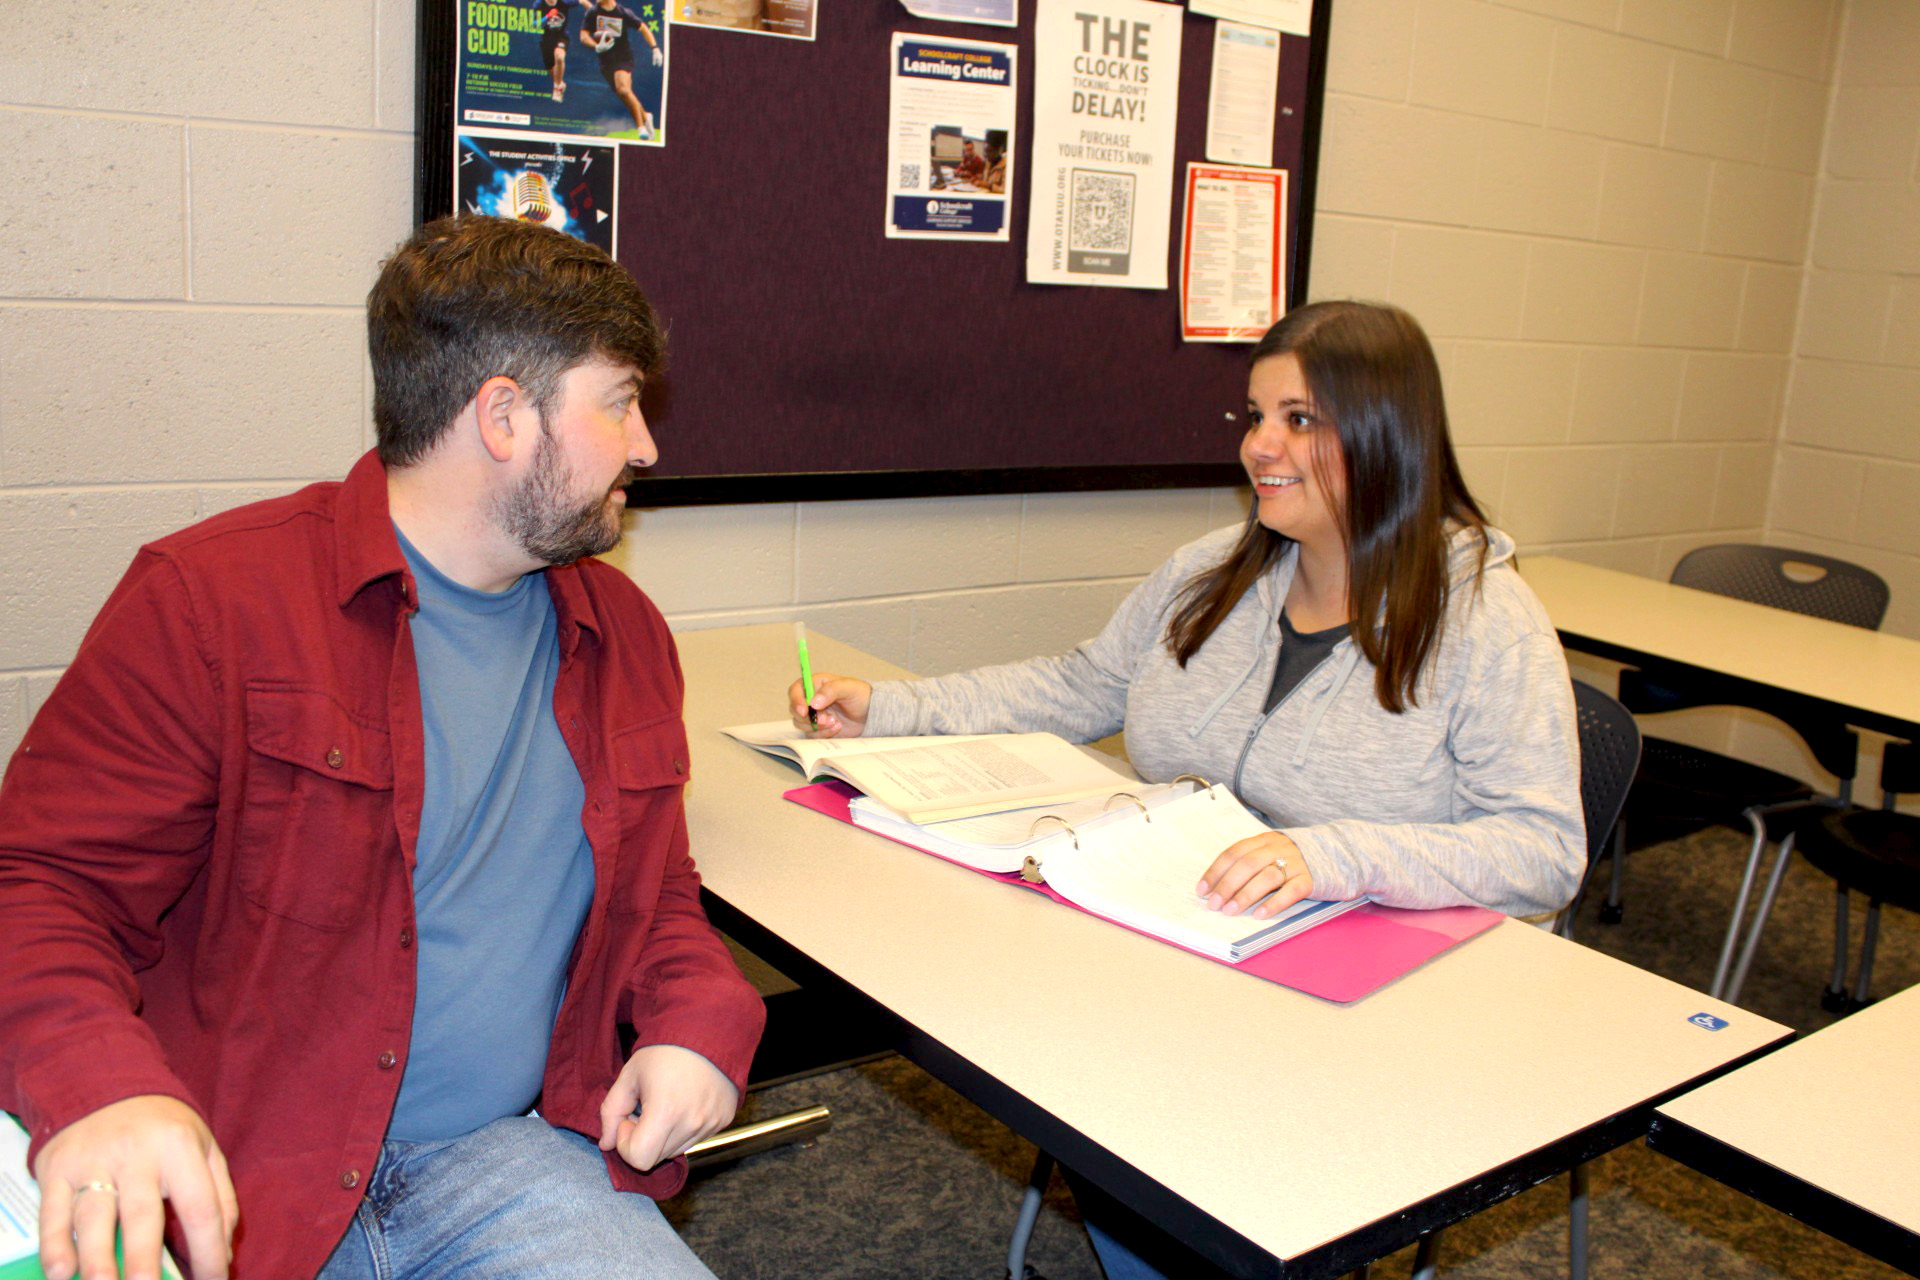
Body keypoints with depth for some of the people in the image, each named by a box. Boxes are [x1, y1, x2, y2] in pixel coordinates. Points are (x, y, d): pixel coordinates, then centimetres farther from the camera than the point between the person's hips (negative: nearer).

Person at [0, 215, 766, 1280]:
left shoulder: (622, 633, 10)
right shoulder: (210, 601, -8)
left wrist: (698, 1017, -1)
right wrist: (98, 1086, -28)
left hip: (505, 1156, 4)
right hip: (221, 1185, -3)